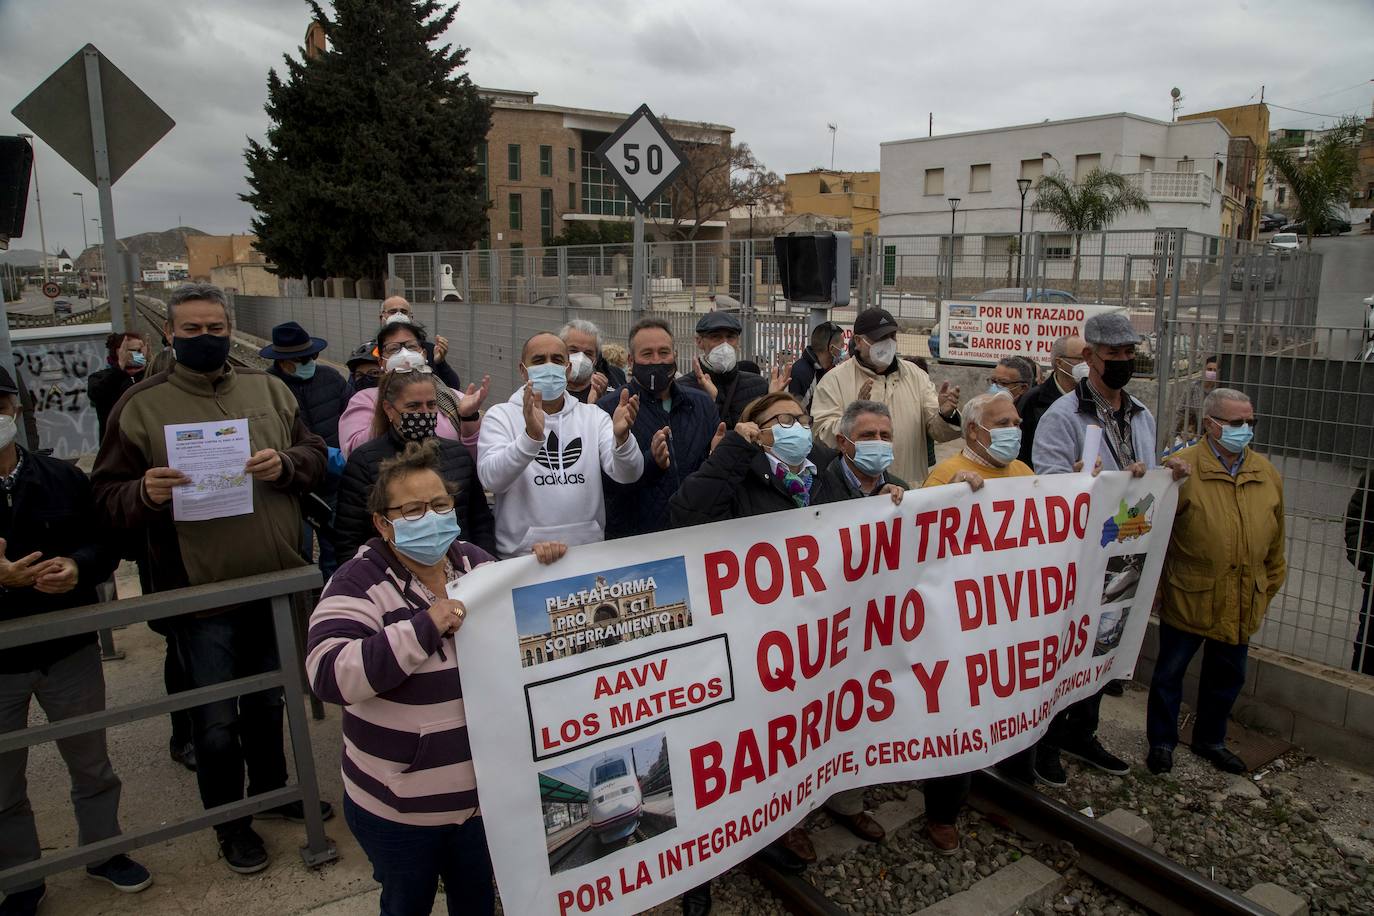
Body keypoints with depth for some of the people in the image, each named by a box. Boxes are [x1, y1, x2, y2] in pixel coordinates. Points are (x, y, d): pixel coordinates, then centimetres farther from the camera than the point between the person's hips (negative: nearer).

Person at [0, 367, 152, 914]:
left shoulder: (63, 479, -3)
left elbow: (105, 544, 2)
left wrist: (79, 566, -20)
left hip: (70, 649, 2)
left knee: (92, 765, 18)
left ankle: (102, 851, 40)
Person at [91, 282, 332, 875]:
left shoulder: (268, 390, 6)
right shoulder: (141, 405, -3)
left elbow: (315, 454, 6)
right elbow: (107, 497, -3)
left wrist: (285, 465, -15)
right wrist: (145, 494, -24)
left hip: (277, 581, 3)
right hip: (200, 590, -3)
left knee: (268, 701, 20)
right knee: (216, 720, 8)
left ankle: (271, 789, 42)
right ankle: (230, 822, 30)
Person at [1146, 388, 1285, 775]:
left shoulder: (1267, 473, 5)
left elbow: (1275, 539, 13)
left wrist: (1270, 584, 16)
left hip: (1242, 603, 6)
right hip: (1188, 598, -5)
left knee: (1227, 677, 19)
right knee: (1170, 673, 10)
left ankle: (1210, 741, 39)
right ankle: (1161, 742, 28)